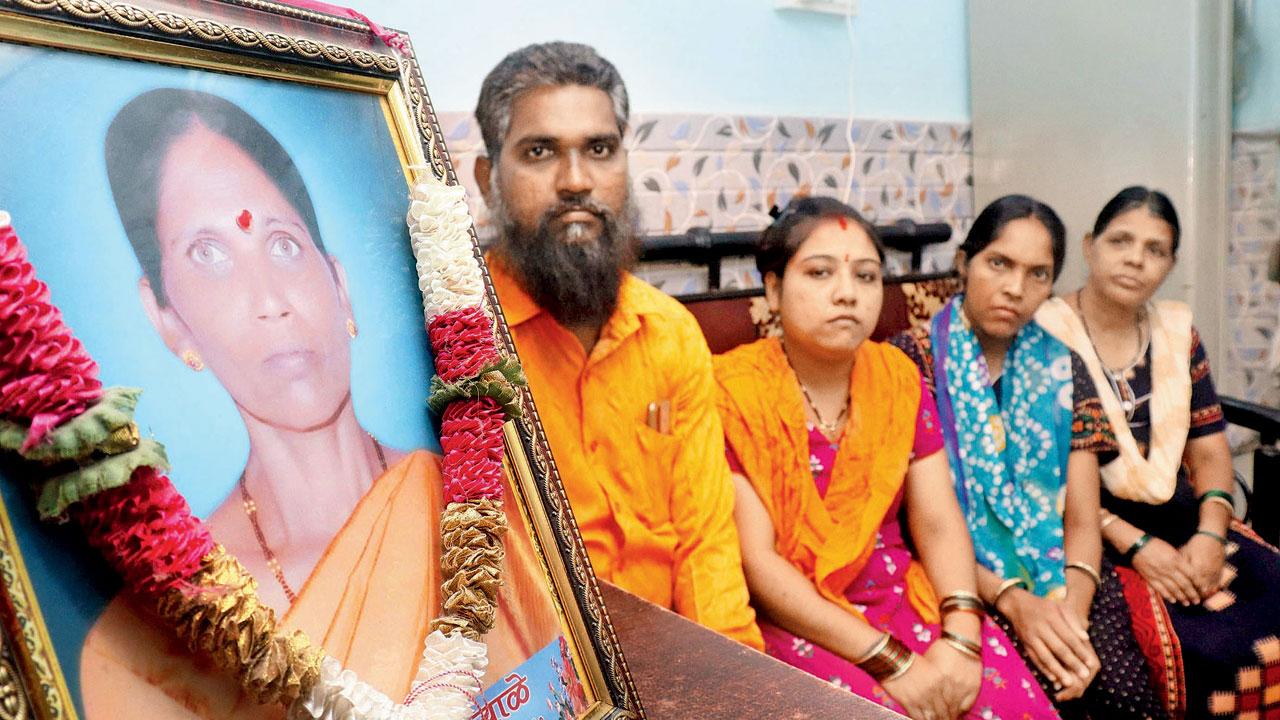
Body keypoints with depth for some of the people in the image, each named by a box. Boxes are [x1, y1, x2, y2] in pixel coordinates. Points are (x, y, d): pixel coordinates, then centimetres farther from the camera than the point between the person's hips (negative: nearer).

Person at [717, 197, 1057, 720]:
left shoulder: (898, 377, 5)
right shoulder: (732, 392, -12)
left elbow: (939, 523, 2)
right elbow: (754, 559, -15)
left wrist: (960, 637, -15)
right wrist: (890, 661, -18)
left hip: (905, 598, 5)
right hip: (794, 618, -4)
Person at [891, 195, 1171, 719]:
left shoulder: (1060, 368, 8)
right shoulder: (912, 362, -5)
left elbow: (1082, 521, 5)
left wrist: (1071, 606, -14)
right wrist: (1011, 600, -19)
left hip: (1054, 577, 4)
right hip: (963, 587, -4)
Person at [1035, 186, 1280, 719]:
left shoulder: (1176, 330, 12)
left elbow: (1209, 448, 11)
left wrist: (1210, 534, -7)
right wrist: (1134, 543, -17)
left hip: (1180, 521, 6)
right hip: (1086, 530, -6)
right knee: (1199, 644, -26)